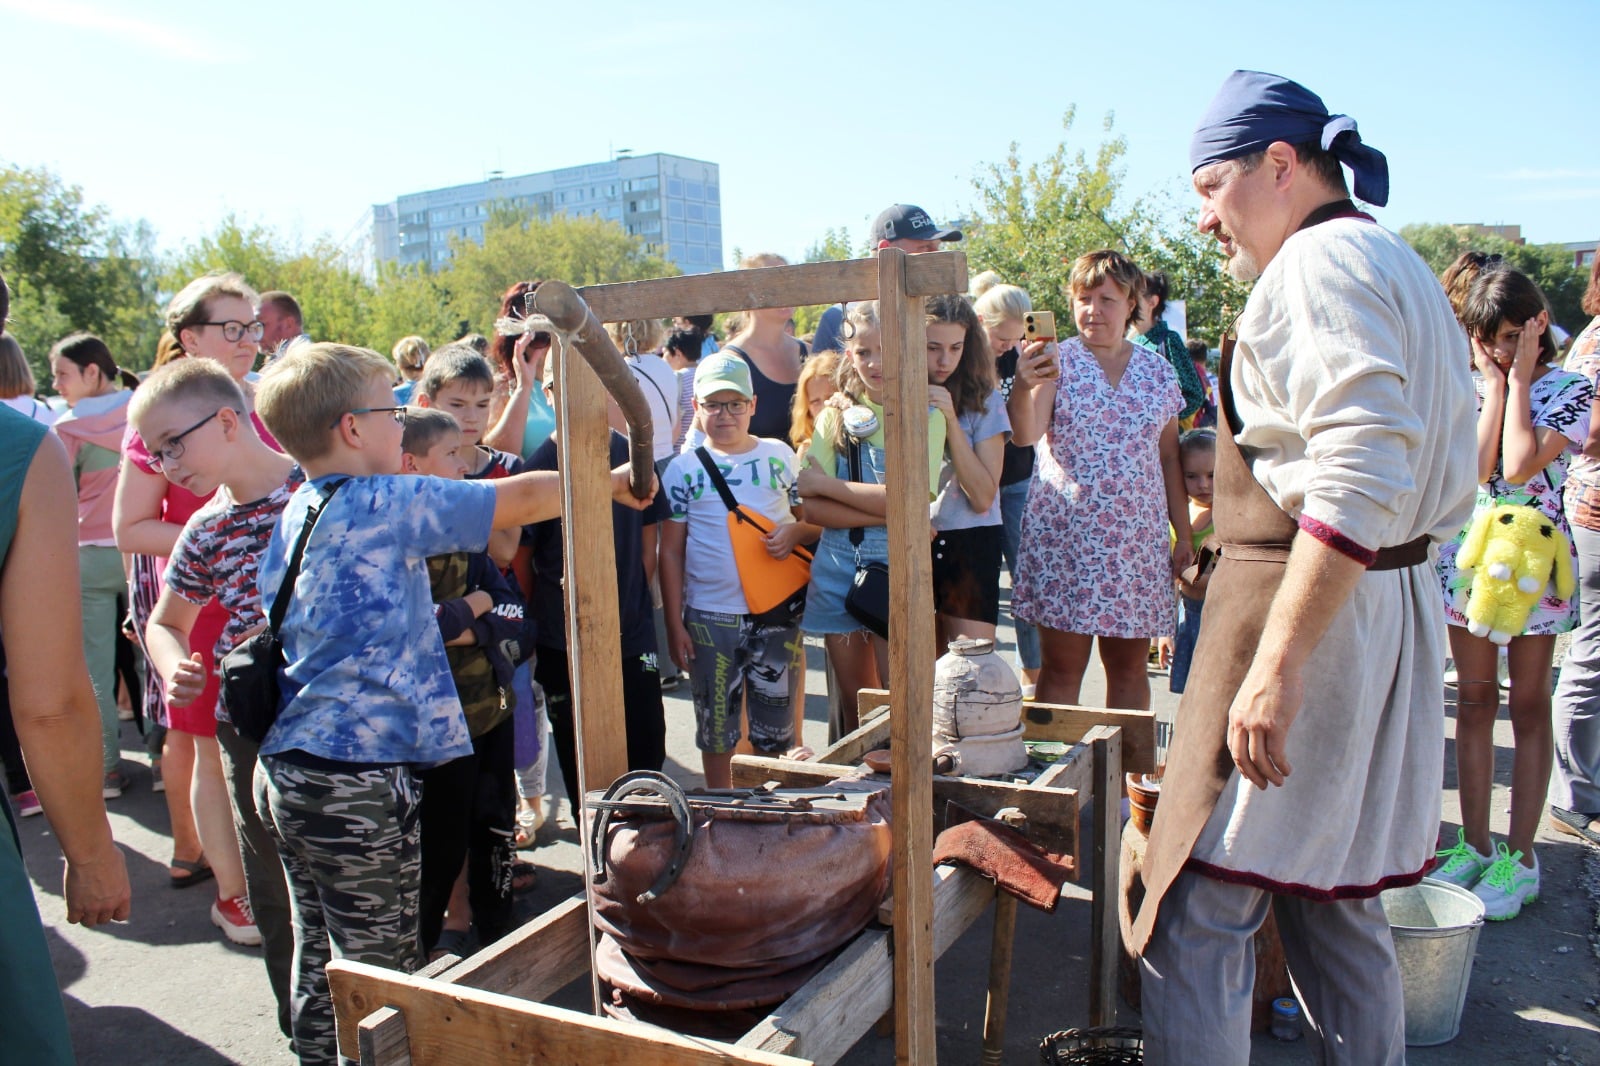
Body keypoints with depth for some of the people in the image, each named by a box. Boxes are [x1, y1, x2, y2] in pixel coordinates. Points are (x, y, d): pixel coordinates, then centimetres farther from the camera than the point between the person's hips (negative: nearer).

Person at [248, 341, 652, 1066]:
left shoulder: (293, 512, 11)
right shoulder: (387, 504, -13)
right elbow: (523, 499, -10)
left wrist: (432, 616, 23)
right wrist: (612, 483, 3)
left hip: (285, 768, 8)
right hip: (358, 781, -8)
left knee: (319, 961, 19)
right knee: (380, 976, 4)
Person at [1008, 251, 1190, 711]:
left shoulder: (1157, 371, 9)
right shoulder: (1057, 363, 0)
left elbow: (1169, 457, 13)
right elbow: (1026, 435, -17)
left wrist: (1184, 535, 10)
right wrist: (1023, 387, -37)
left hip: (1139, 540, 3)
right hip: (1065, 535, -3)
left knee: (1130, 669, 9)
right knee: (1061, 669, 0)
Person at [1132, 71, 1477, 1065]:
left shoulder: (1320, 263, -11)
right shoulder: (1410, 271, 20)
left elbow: (1361, 477, -25)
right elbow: (1450, 489, 22)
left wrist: (1276, 665, -27)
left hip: (1305, 606, -10)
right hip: (1399, 602, 10)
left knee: (1196, 917, -4)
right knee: (1334, 902, 19)